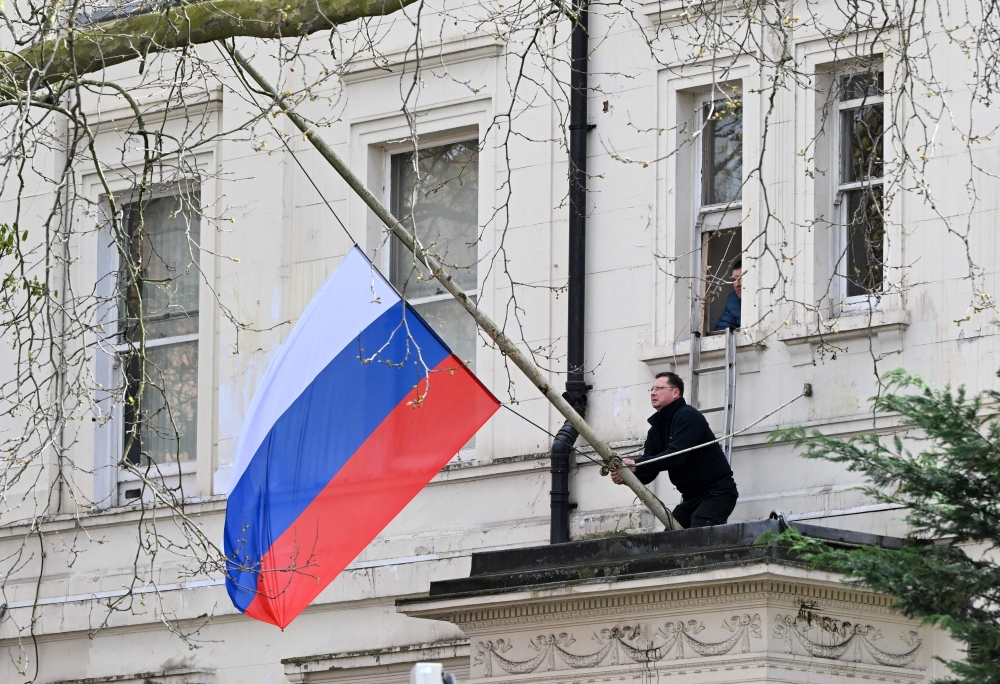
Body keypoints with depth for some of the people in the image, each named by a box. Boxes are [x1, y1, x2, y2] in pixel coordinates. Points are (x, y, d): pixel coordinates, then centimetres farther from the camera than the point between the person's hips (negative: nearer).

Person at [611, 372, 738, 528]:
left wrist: (636, 465, -35)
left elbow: (675, 456, -29)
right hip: (692, 496, 9)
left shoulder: (688, 417, -15)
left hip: (717, 492, -9)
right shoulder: (657, 427, 10)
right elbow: (648, 473, 2)